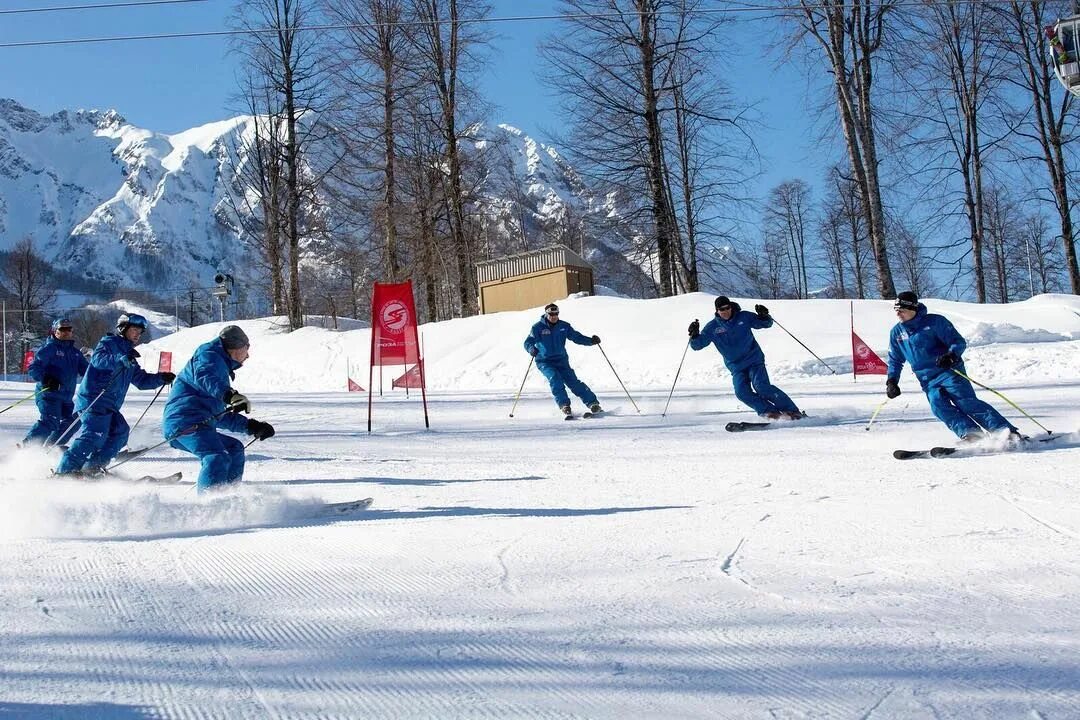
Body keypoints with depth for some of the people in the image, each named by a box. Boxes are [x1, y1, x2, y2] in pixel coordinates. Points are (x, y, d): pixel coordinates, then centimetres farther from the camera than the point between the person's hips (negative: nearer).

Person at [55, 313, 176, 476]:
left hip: (109, 405, 9)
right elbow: (97, 358, -21)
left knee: (120, 431, -6)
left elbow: (141, 380, 26)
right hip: (94, 398, -9)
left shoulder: (130, 357, 26)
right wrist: (121, 359, -35)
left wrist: (161, 378, 10)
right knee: (95, 433, -22)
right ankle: (65, 469, -23)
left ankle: (92, 467, -3)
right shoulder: (109, 342, 0)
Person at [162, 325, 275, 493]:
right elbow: (204, 377, -23)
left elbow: (220, 415, 36)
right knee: (218, 458, -28)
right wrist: (229, 395, -38)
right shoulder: (209, 355, 4)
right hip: (186, 420, -10)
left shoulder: (222, 368, 33)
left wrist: (251, 426, 31)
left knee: (235, 448, 22)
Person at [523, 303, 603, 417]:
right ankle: (564, 405, -25)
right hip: (544, 362, -2)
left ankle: (593, 403, -8)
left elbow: (576, 337, 5)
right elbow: (528, 342, -10)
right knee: (555, 378, -28)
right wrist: (532, 349, -34)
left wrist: (591, 341, -11)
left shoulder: (564, 326, 2)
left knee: (573, 381, -10)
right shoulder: (538, 328, -6)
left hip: (561, 360, 2)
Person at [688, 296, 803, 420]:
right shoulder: (712, 327, -1)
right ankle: (771, 412, -10)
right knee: (742, 392, -20)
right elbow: (697, 344, -1)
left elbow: (766, 324, 7)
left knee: (761, 386, -22)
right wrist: (694, 335, -22)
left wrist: (763, 316, -15)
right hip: (736, 367, 2)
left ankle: (792, 411, -15)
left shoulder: (744, 317, -2)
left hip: (754, 360, -2)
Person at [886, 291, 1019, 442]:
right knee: (939, 406, -21)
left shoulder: (934, 321, -5)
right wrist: (892, 381, 7)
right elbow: (895, 361, 21)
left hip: (948, 371, -4)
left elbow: (959, 342, -6)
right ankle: (970, 433, -28)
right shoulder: (896, 332, 9)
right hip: (928, 381, 4)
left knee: (967, 402, -18)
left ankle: (1007, 431, -18)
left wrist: (951, 355, -26)